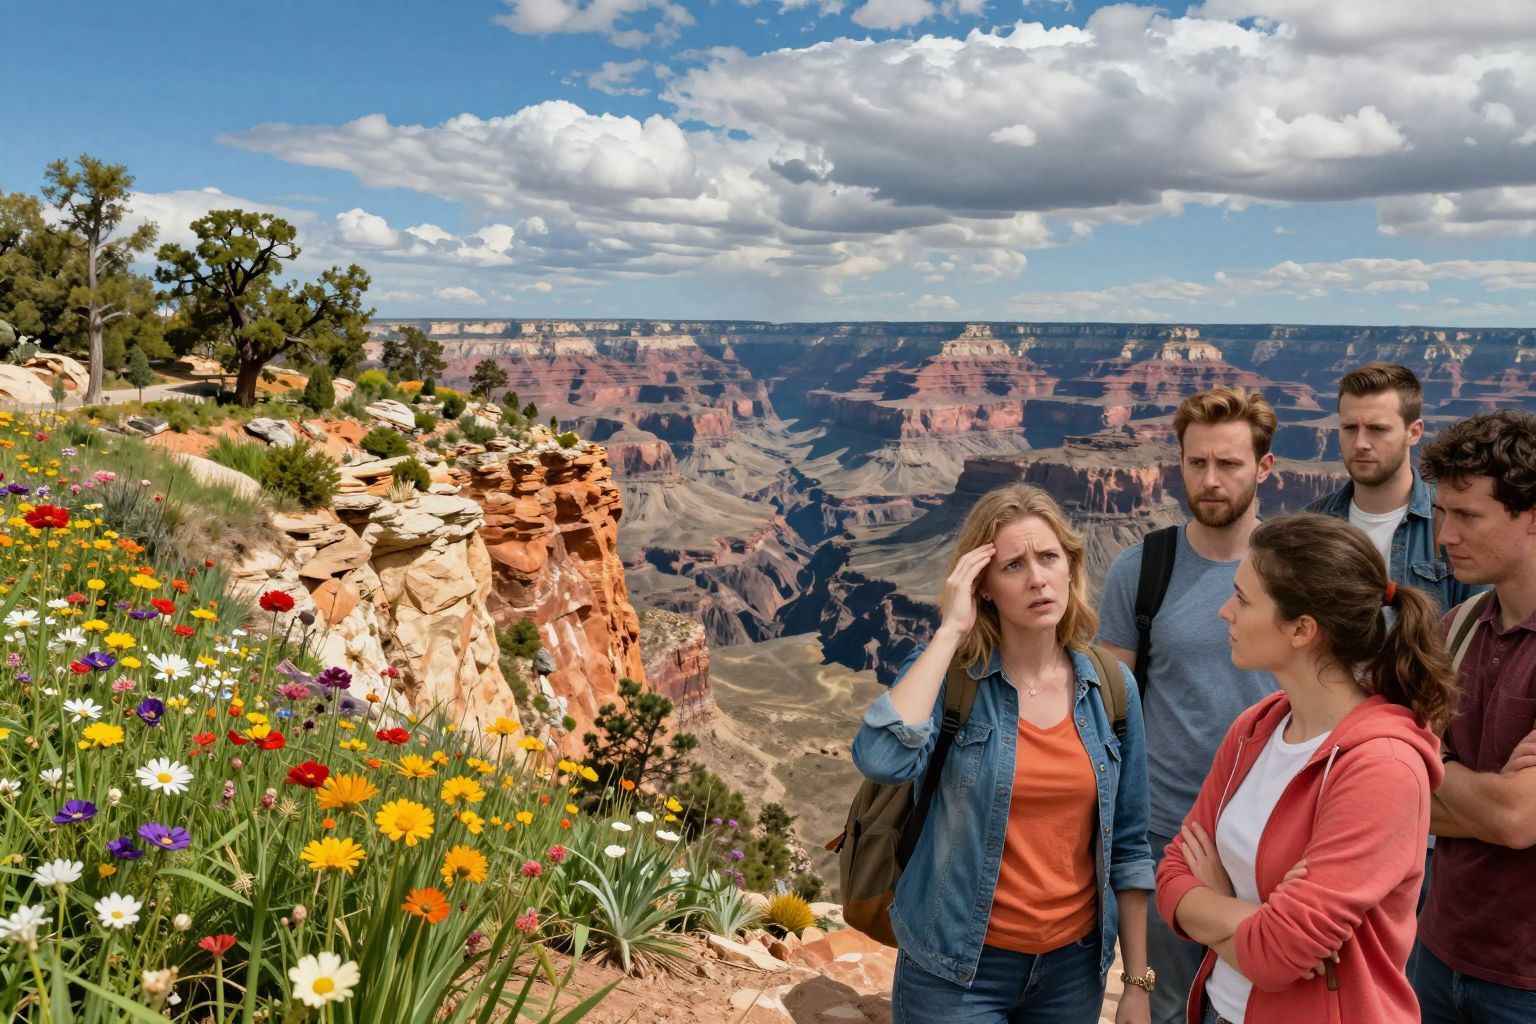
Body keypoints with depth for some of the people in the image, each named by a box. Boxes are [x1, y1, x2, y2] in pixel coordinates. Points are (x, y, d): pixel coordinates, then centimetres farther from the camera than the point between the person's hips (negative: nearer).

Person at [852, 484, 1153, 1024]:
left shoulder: (1110, 688, -3)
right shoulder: (946, 674, -12)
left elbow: (1127, 846, 4)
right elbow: (883, 759, -32)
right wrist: (950, 630, -25)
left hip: (1074, 966, 3)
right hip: (958, 968, -3)